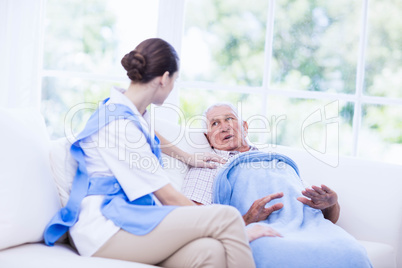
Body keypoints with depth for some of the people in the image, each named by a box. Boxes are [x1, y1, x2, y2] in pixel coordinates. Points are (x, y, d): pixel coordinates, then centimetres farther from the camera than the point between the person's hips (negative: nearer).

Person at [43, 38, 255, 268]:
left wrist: (189, 158, 52)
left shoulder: (134, 114, 15)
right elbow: (169, 197, -12)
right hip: (106, 229, -9)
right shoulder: (119, 122, -14)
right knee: (227, 217, -22)